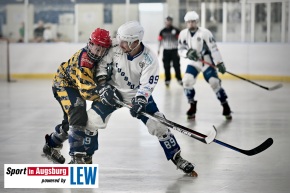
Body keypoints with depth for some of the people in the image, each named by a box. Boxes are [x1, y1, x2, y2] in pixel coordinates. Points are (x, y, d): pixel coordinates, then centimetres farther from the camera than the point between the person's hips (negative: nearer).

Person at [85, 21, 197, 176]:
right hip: (112, 90, 1)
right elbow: (102, 63, -6)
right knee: (92, 120, -13)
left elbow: (146, 85, -28)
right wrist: (103, 84, -15)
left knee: (158, 125, -8)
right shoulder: (115, 46, -20)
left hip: (138, 94, -1)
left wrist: (139, 101, -44)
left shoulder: (149, 59, -24)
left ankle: (176, 158, 7)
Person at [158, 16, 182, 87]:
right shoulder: (163, 31, 6)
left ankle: (179, 80, 2)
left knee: (176, 65, -5)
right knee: (166, 66, 4)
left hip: (174, 50, -3)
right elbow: (160, 40, 11)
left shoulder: (176, 30, -4)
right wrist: (158, 49, 5)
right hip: (166, 51, 3)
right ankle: (167, 80, 11)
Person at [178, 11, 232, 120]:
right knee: (187, 80, -16)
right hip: (192, 63, 3)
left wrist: (219, 63, -21)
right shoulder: (183, 34, -3)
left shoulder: (205, 33, -15)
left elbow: (213, 48, -16)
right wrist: (188, 52, -24)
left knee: (215, 82, -12)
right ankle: (192, 106, -1)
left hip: (206, 62, -3)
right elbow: (180, 50, -1)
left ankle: (226, 107, 2)